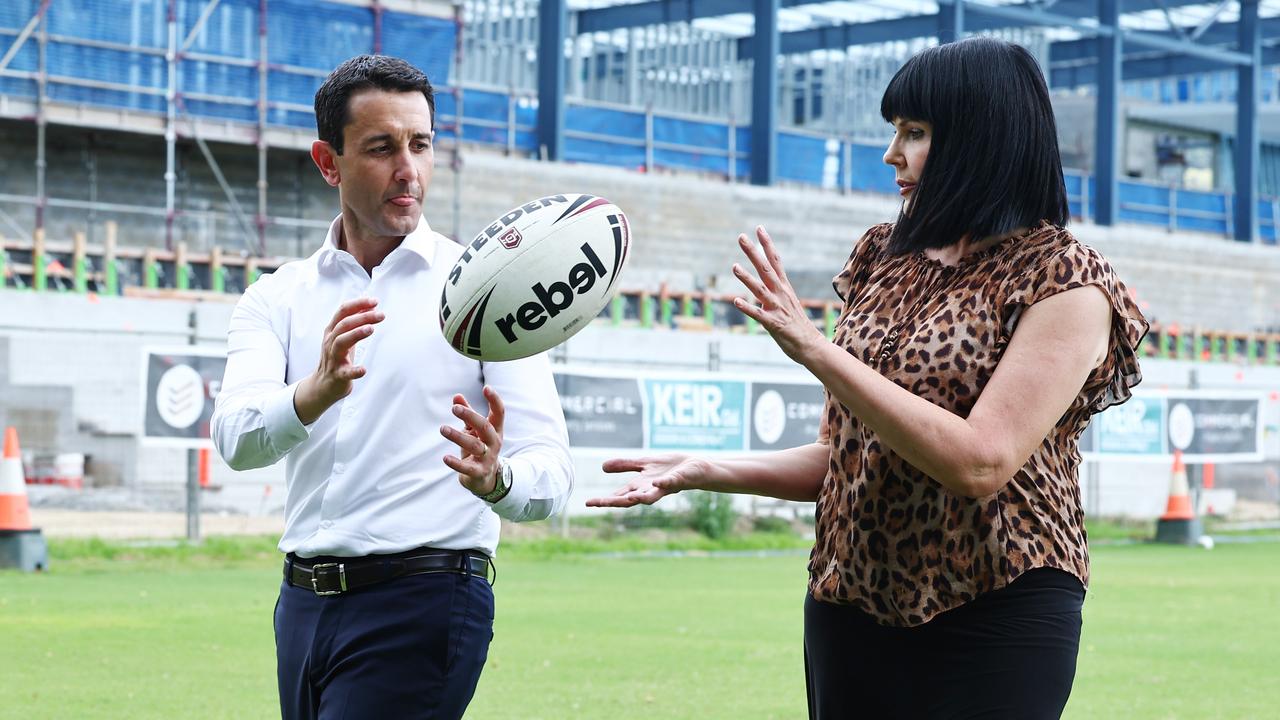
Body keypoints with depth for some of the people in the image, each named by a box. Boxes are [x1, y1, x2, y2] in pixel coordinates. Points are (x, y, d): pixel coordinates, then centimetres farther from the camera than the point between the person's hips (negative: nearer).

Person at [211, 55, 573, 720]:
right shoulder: (276, 298, 8)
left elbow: (549, 472, -8)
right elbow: (235, 438, -11)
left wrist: (494, 480, -31)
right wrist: (315, 394, -31)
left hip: (425, 600, -4)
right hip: (303, 603, 4)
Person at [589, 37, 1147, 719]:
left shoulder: (1062, 283, -9)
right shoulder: (885, 263, 9)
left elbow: (979, 465, -21)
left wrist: (815, 350, -23)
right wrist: (703, 472, 1)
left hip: (993, 620, -6)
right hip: (851, 606, 6)